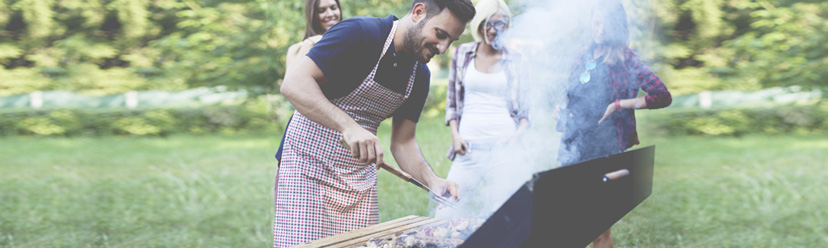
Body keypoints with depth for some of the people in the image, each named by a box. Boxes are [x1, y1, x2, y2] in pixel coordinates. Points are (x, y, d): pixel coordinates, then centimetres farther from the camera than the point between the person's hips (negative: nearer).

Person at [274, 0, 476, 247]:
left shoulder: (420, 76, 6)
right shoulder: (359, 34, -18)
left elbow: (403, 141, 11)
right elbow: (293, 84, -27)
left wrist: (431, 180, -9)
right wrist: (348, 126, -38)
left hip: (360, 178, 7)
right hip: (308, 167, -6)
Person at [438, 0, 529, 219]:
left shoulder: (515, 61, 8)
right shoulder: (463, 54, 11)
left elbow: (527, 107, 12)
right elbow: (452, 101, 15)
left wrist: (519, 134, -6)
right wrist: (455, 135, 2)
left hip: (504, 145, -1)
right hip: (469, 145, 1)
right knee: (450, 209, -6)